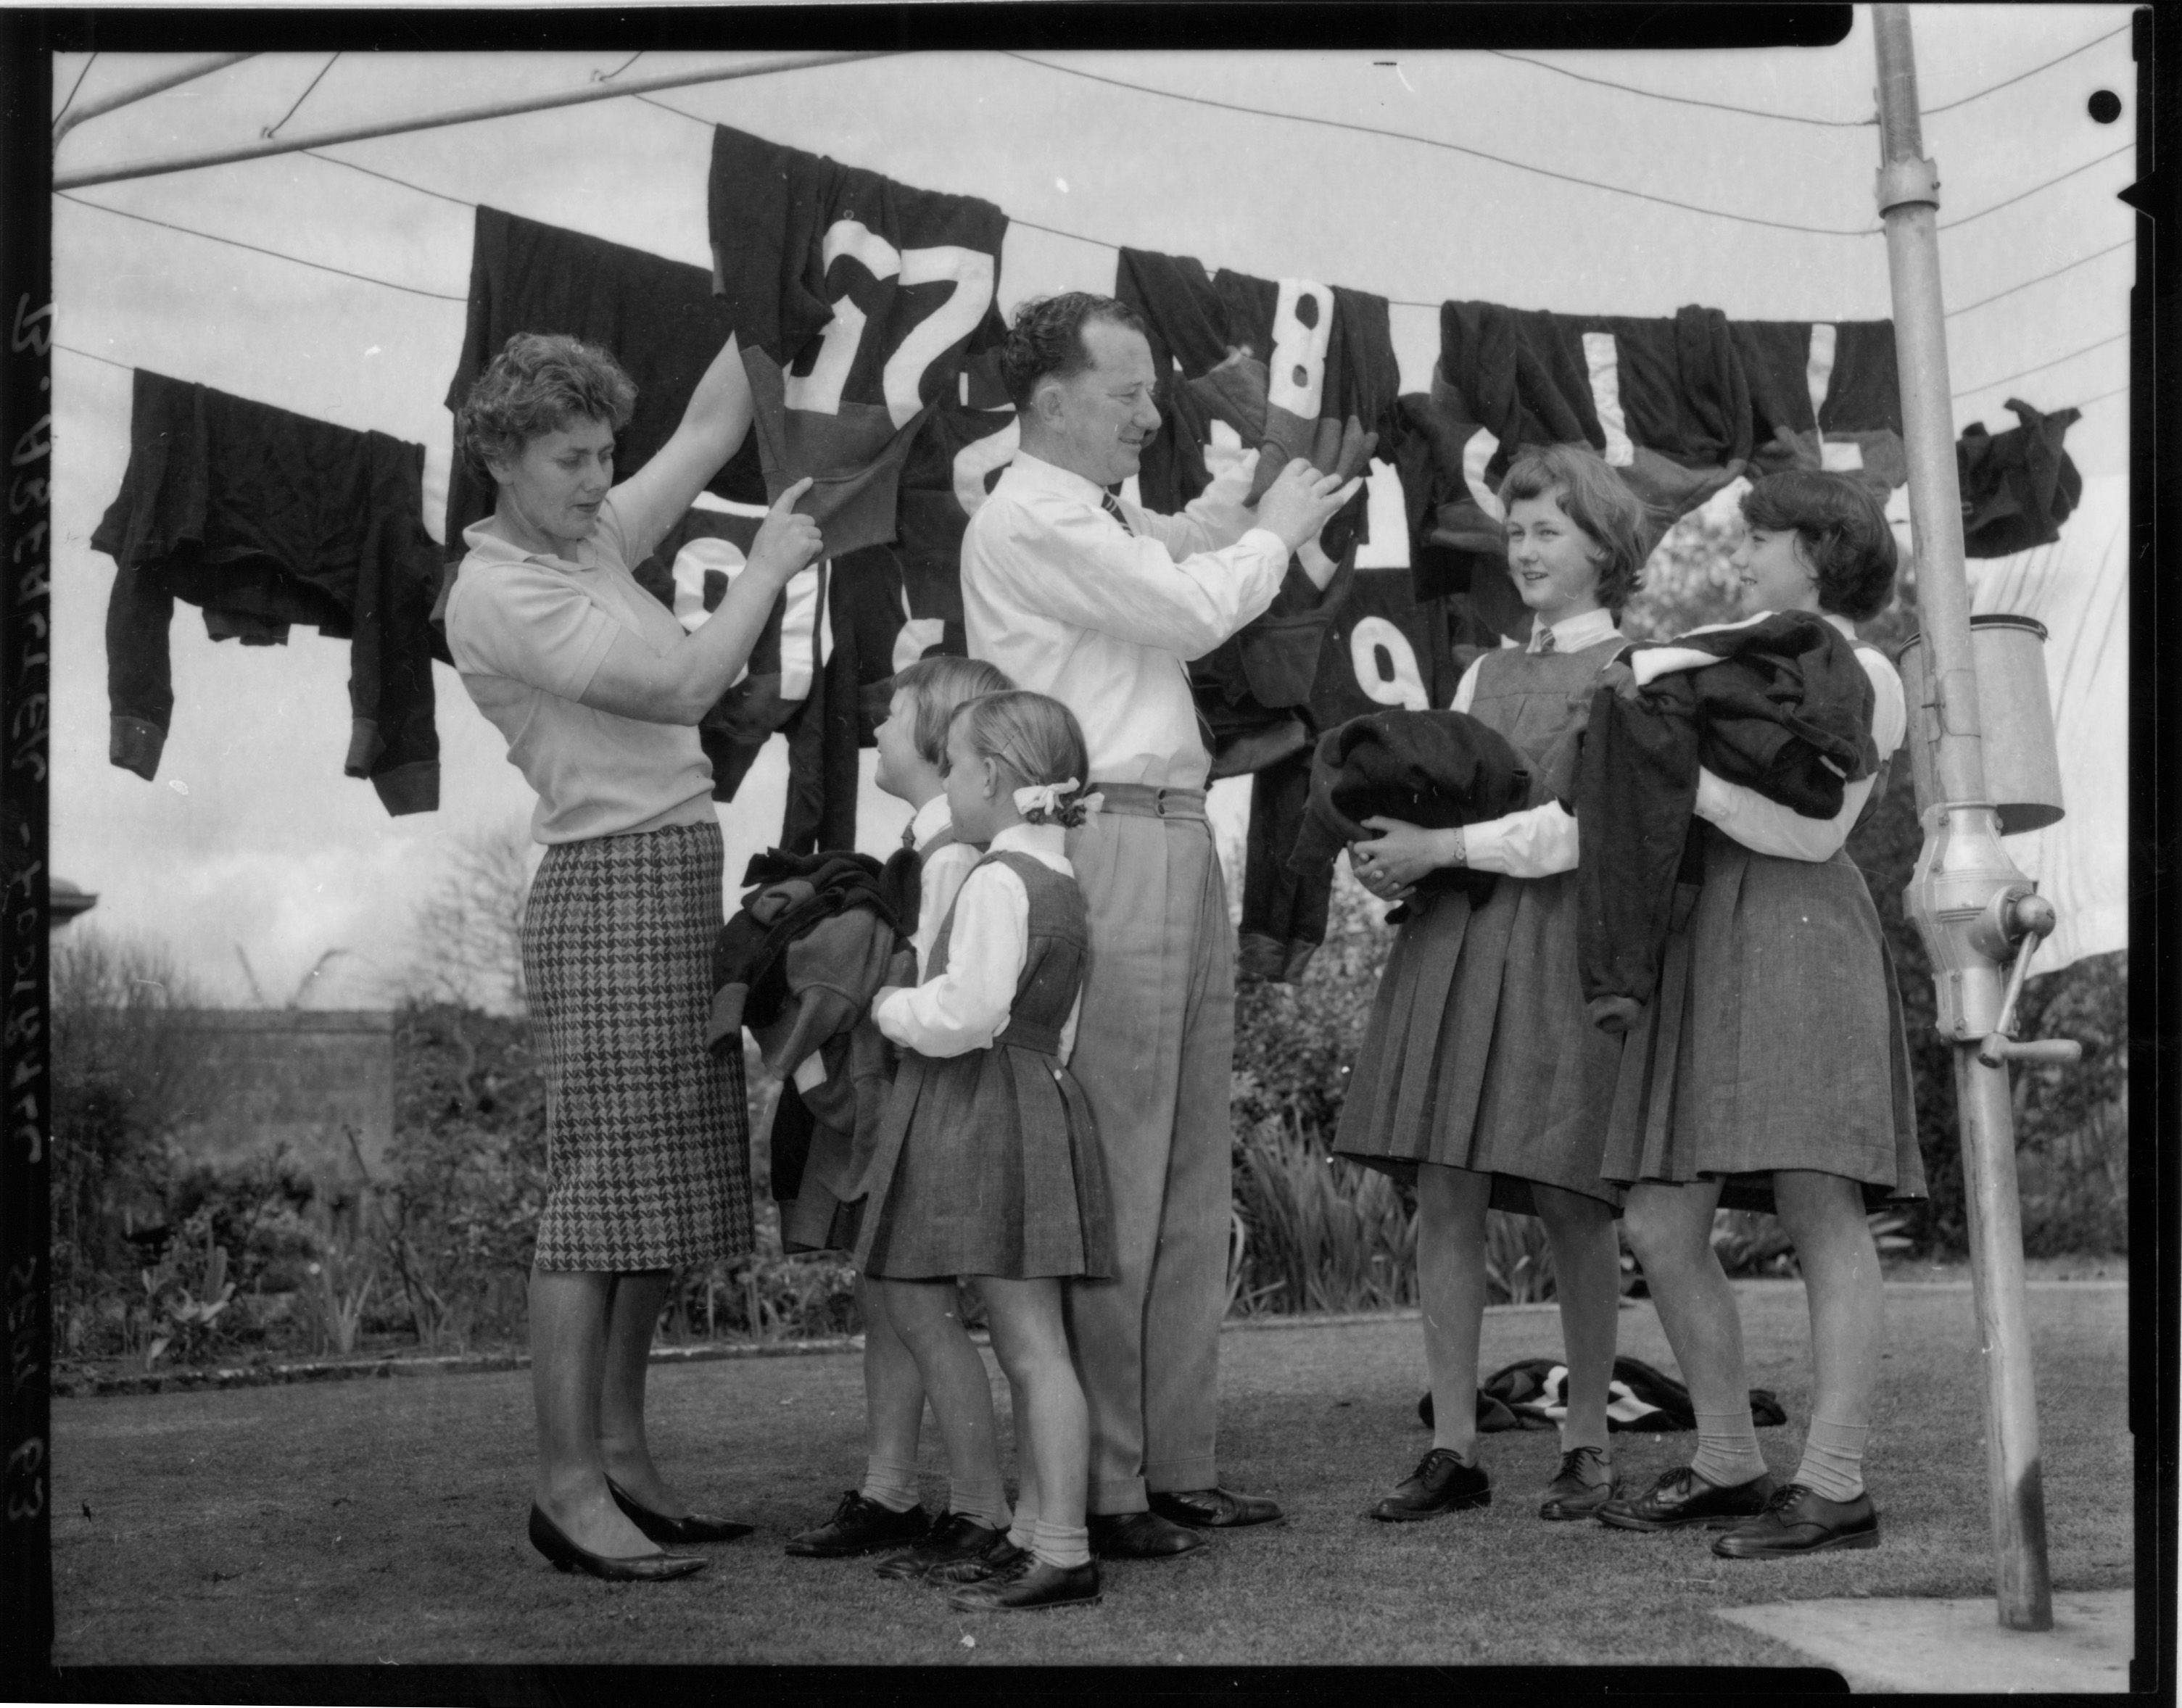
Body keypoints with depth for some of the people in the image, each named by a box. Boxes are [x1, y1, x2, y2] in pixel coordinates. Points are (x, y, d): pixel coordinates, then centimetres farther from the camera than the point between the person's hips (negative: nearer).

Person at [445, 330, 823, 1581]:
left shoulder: (592, 540, 15)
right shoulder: (498, 596, -11)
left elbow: (712, 429, 20)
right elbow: (683, 687, -17)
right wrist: (769, 568, -6)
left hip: (681, 877, 9)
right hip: (613, 881, -9)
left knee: (668, 1183, 9)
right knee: (605, 1184, -10)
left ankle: (622, 1455, 15)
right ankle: (569, 1487, -7)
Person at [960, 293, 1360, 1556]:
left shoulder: (1108, 520, 23)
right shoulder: (1030, 520, -8)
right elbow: (1189, 611, -12)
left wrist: (1250, 503, 11)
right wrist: (1276, 529, 2)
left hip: (1178, 839, 10)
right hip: (1105, 847, -10)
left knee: (1190, 1176, 11)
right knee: (1109, 1177, -7)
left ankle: (1176, 1463, 18)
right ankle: (1094, 1488, -2)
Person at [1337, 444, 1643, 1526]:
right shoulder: (1484, 675, 22)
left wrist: (1445, 847, -15)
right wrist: (1390, 856, -5)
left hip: (1565, 941, -5)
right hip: (1452, 942, 5)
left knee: (1568, 1202, -5)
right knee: (1443, 1194, -1)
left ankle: (1585, 1444, 7)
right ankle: (1453, 1446, 3)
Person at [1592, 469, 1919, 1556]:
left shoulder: (1861, 673, 2)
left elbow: (1810, 825, -10)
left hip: (1797, 935, -8)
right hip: (1696, 946, 8)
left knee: (1821, 1215, -9)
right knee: (1660, 1231, 2)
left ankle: (1834, 1486, -9)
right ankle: (1728, 1466, 13)